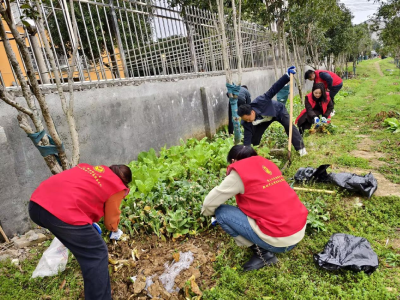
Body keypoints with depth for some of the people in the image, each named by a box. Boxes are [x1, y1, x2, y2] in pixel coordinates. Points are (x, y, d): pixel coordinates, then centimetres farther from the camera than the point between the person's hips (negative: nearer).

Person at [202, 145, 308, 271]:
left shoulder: (238, 173, -9)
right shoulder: (267, 164, 12)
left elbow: (210, 203, 0)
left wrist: (205, 212, 23)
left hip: (280, 240, -8)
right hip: (300, 230, 8)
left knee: (221, 213, -2)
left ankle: (262, 253, 2)